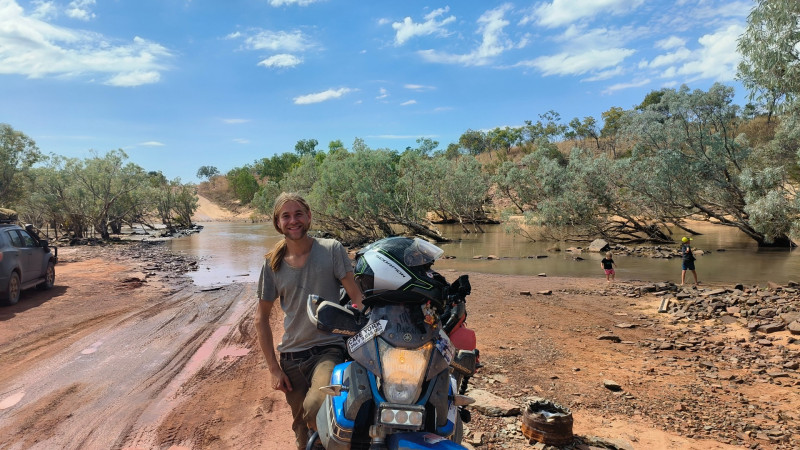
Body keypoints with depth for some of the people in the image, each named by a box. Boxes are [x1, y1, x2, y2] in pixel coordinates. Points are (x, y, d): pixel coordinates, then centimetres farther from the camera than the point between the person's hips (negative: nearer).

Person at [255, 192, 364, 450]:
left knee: (315, 409, -30)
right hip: (292, 357, 4)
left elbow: (356, 296, -5)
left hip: (329, 349, -3)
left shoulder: (331, 250, -4)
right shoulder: (272, 265, 4)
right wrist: (273, 368, 4)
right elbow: (262, 318, 10)